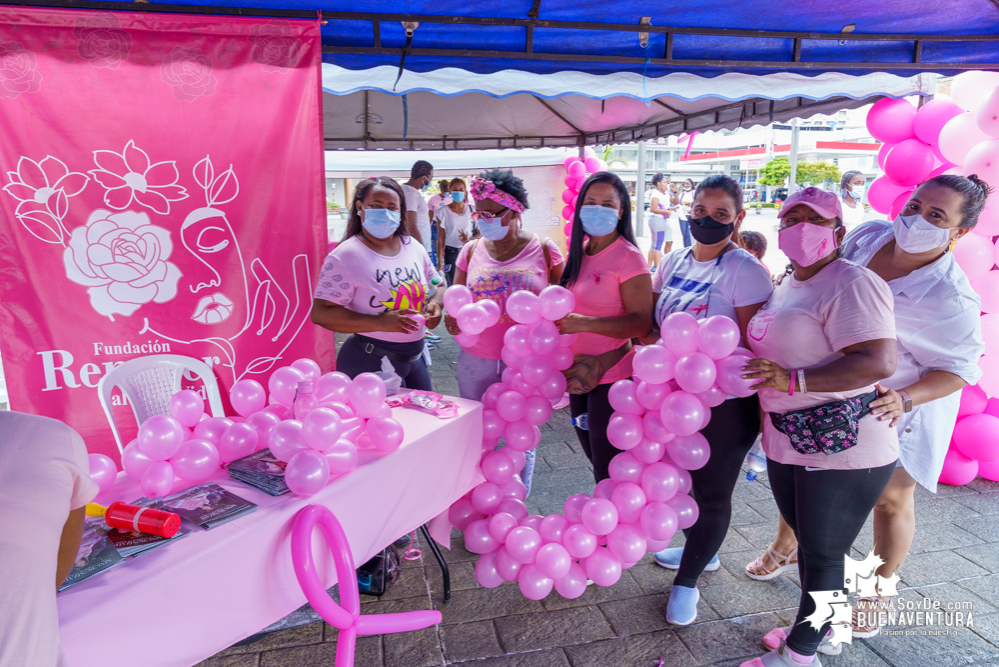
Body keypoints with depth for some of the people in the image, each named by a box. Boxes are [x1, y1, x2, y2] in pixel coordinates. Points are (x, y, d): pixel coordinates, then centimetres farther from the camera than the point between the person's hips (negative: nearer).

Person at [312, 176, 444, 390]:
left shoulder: (413, 246, 5)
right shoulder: (346, 256, -14)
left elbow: (438, 285, 18)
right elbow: (321, 313, -19)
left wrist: (435, 304, -7)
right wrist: (380, 322, -28)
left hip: (415, 357, 7)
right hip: (369, 364, -6)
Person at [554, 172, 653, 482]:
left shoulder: (629, 257, -15)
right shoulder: (579, 253, 7)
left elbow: (642, 323, -20)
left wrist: (585, 323, -30)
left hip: (611, 377, -7)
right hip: (578, 374, 7)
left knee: (608, 468, 5)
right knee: (595, 458, 22)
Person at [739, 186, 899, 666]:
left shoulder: (851, 283, -16)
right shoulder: (786, 286, 12)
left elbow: (879, 362, -26)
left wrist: (793, 380, -30)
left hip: (843, 447, -8)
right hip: (787, 442, 9)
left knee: (823, 553, 7)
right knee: (807, 541, 22)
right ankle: (819, 627, 42)